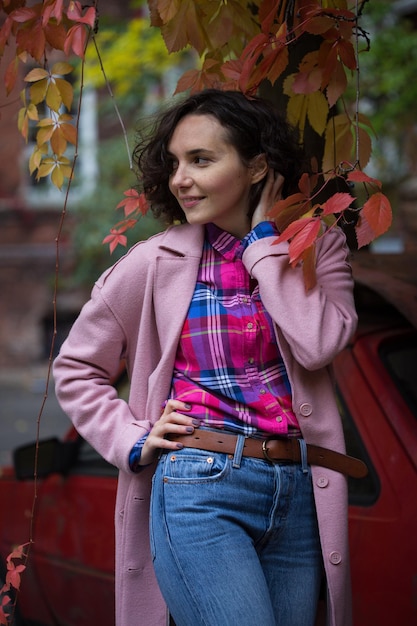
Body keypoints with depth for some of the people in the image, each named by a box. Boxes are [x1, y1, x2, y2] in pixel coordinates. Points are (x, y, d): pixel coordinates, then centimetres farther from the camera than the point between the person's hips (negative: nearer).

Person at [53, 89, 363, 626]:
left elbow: (319, 344, -16)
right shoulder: (156, 263, 0)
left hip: (299, 496, 3)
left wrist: (264, 237, -8)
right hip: (199, 493, -3)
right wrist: (134, 441, -2)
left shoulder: (317, 247, 4)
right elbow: (75, 368, 10)